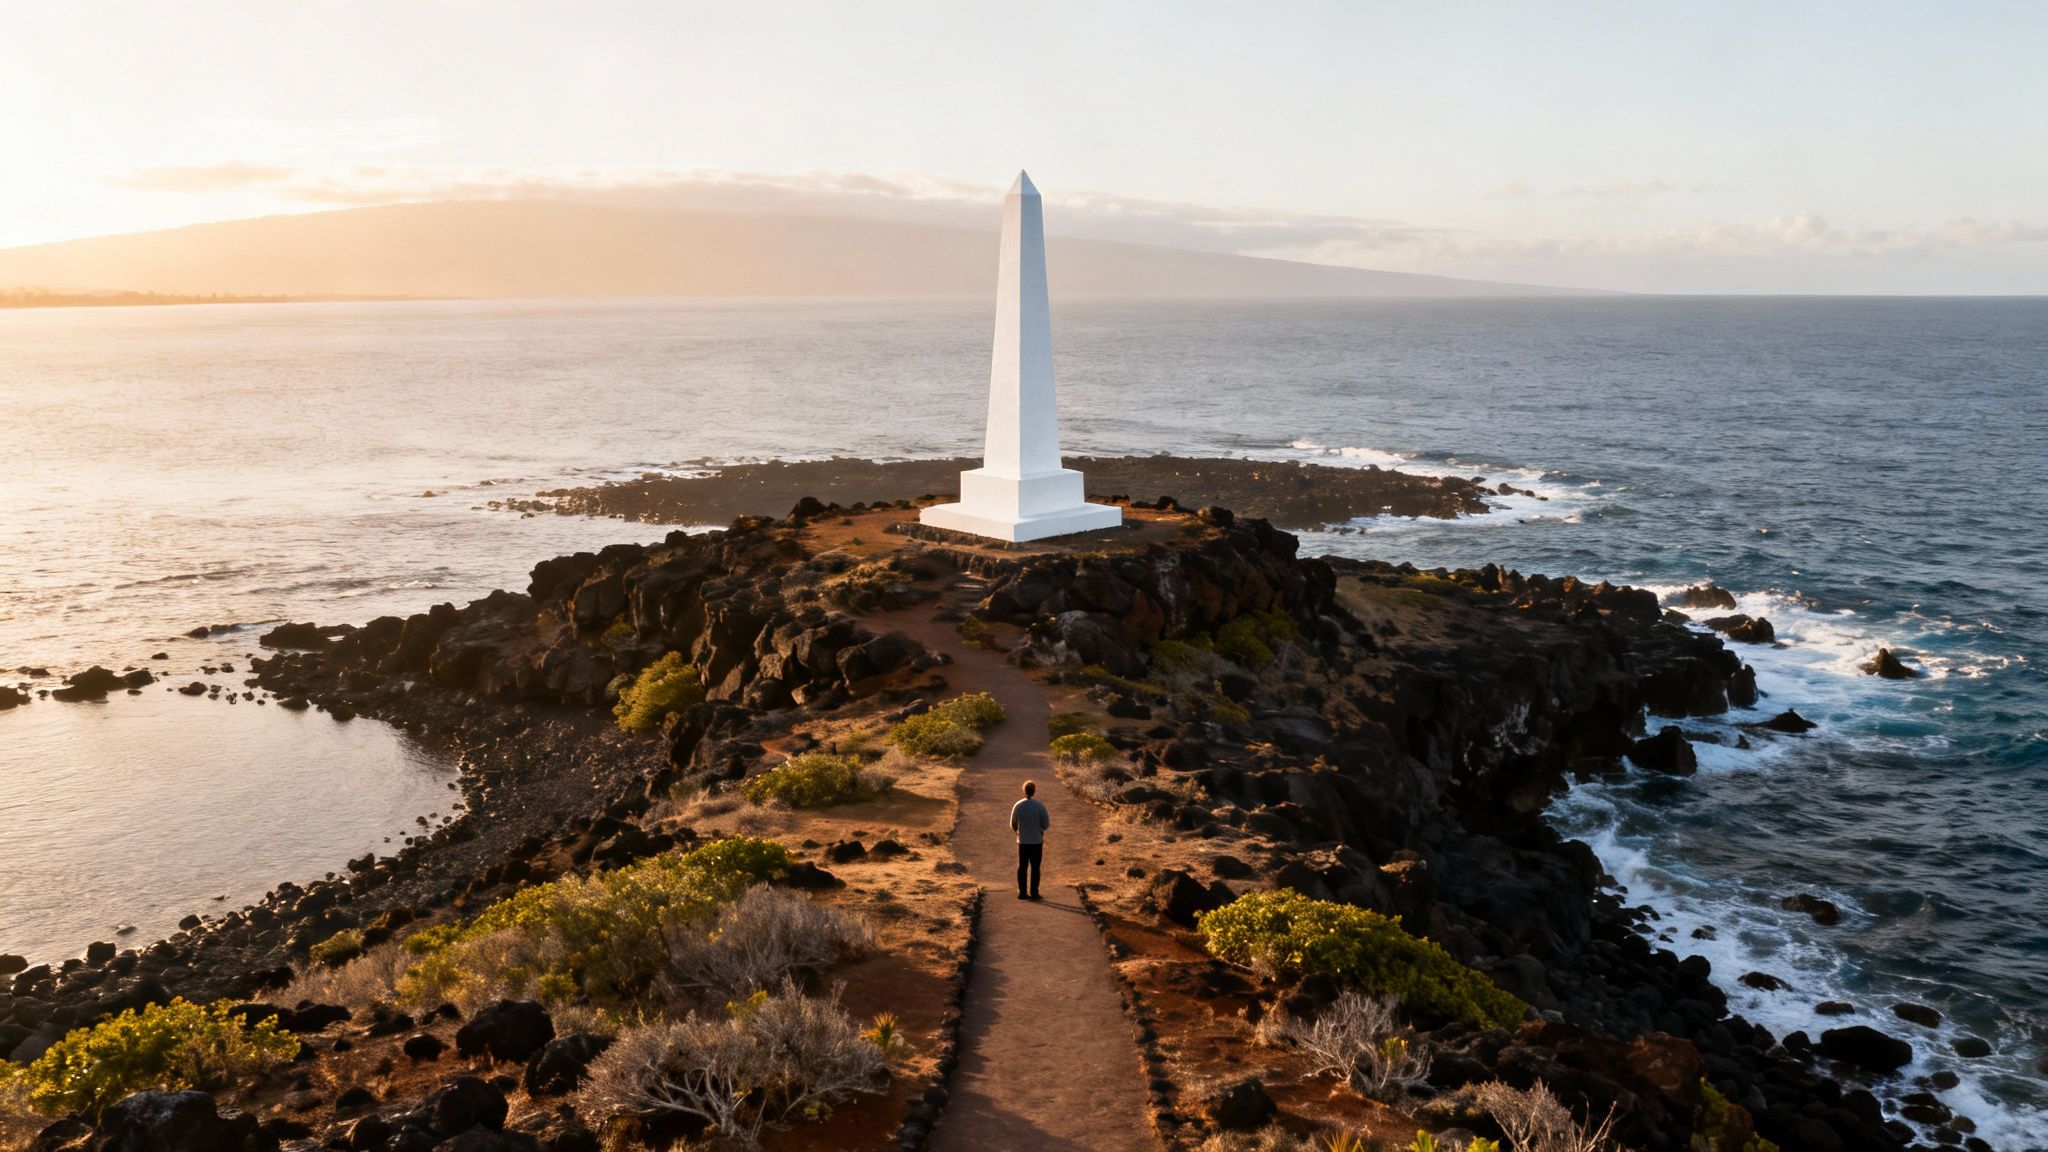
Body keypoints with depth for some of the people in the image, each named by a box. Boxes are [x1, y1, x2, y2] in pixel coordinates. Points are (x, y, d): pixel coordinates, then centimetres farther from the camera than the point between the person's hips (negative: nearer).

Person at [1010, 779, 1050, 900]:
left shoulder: (1018, 805, -5)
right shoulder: (1039, 805, -12)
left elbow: (1013, 824, 3)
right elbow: (1046, 824, -9)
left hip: (1022, 841, 2)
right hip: (1037, 841, -2)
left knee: (1022, 867, 10)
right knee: (1035, 867, 7)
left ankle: (1022, 892, 11)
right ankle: (1033, 893, 7)